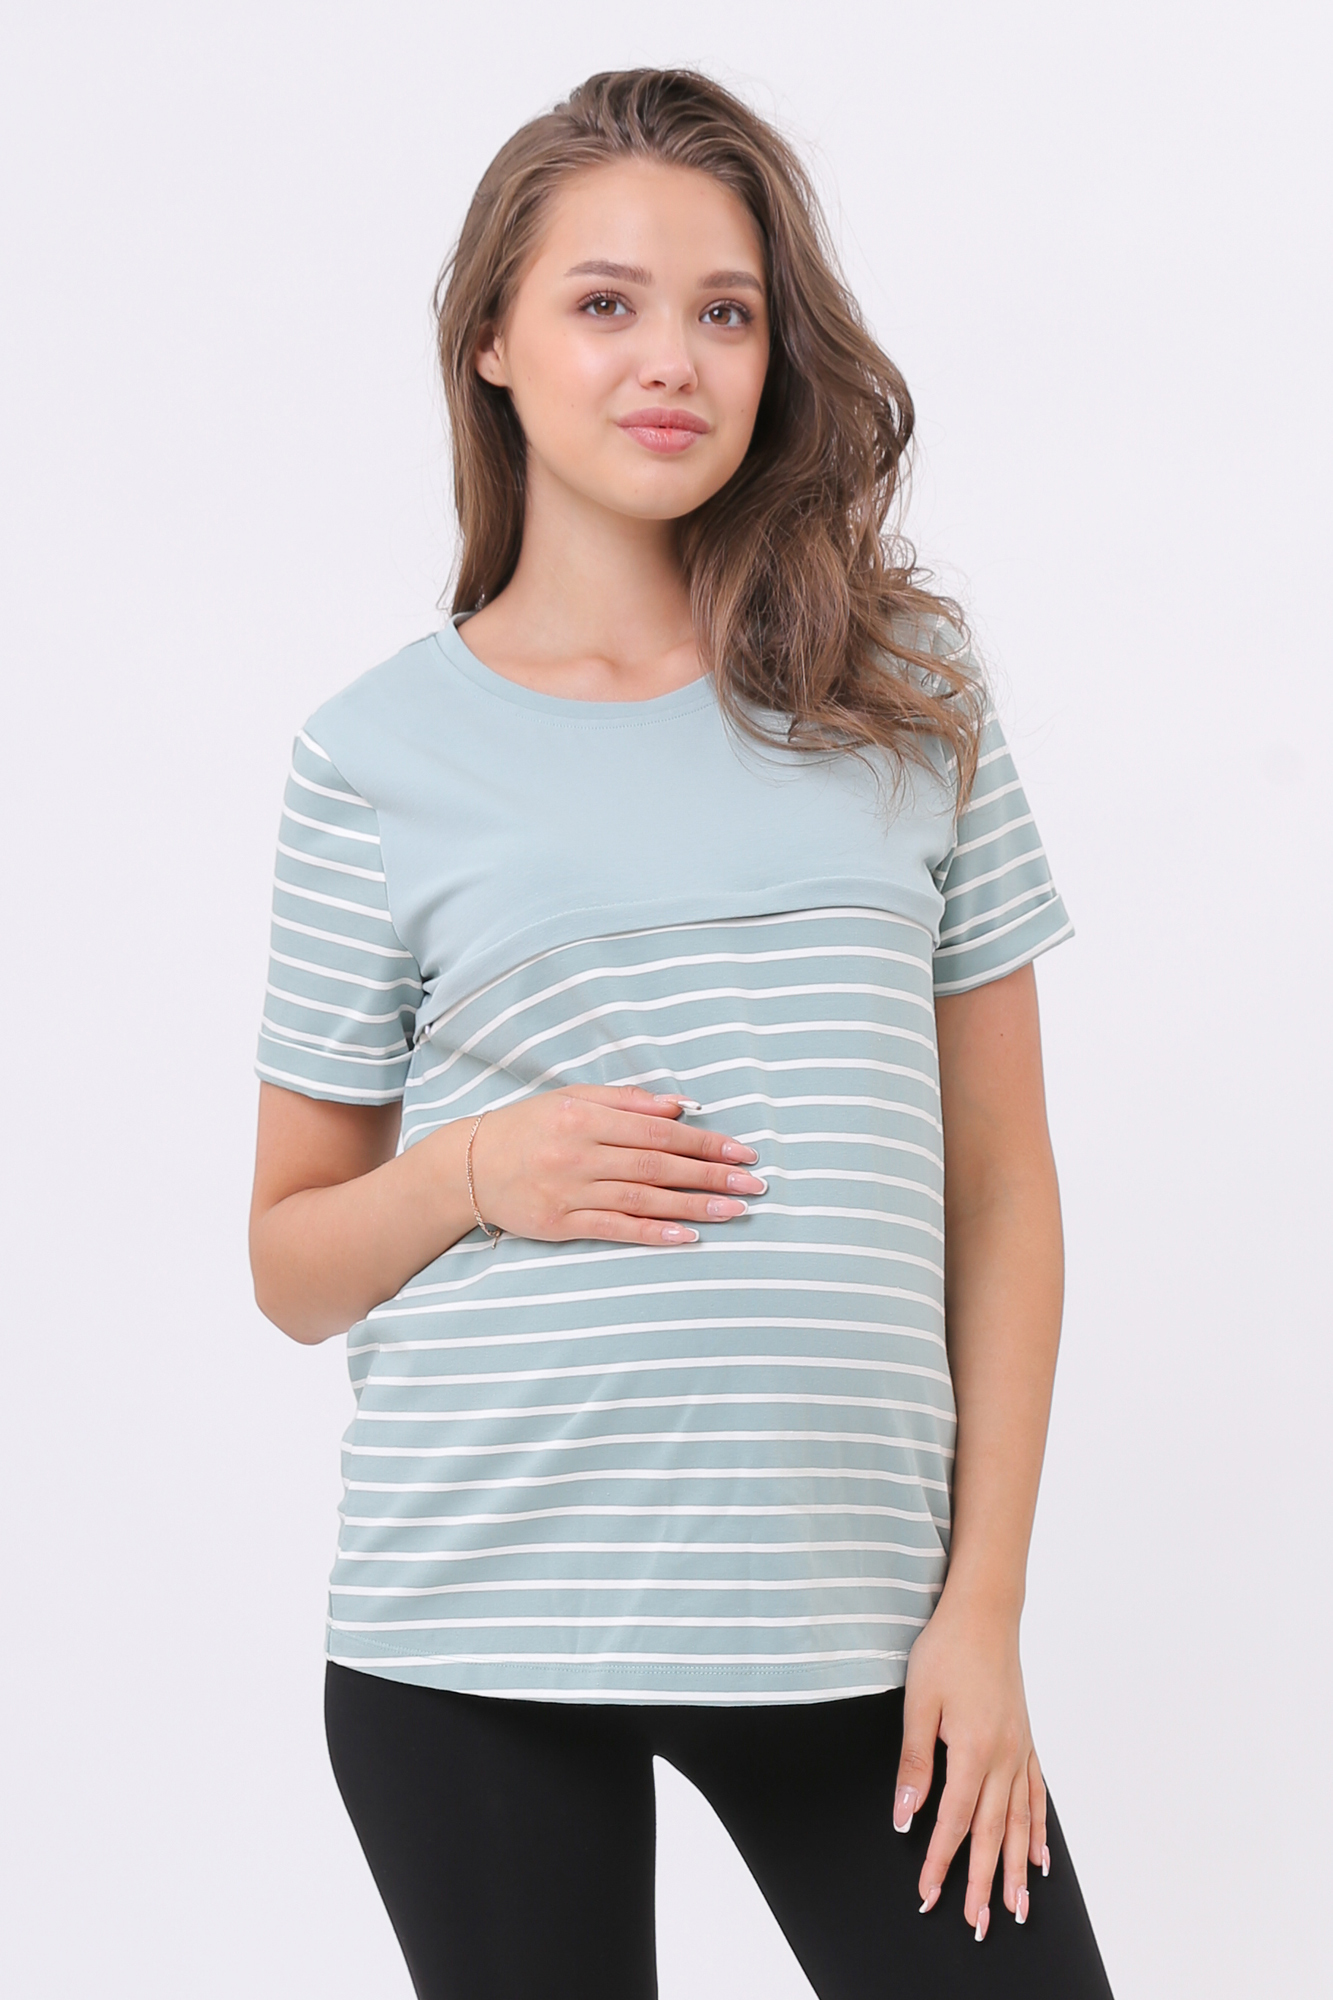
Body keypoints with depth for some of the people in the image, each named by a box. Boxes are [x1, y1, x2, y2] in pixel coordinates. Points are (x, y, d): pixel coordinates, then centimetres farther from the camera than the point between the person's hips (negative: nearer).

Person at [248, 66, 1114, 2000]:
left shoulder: (903, 690, 6)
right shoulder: (383, 752, 3)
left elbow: (1001, 1182, 6)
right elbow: (292, 1264, 9)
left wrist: (984, 1602, 0)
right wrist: (483, 1169, -12)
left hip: (848, 1610, 1)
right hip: (472, 1636, -1)